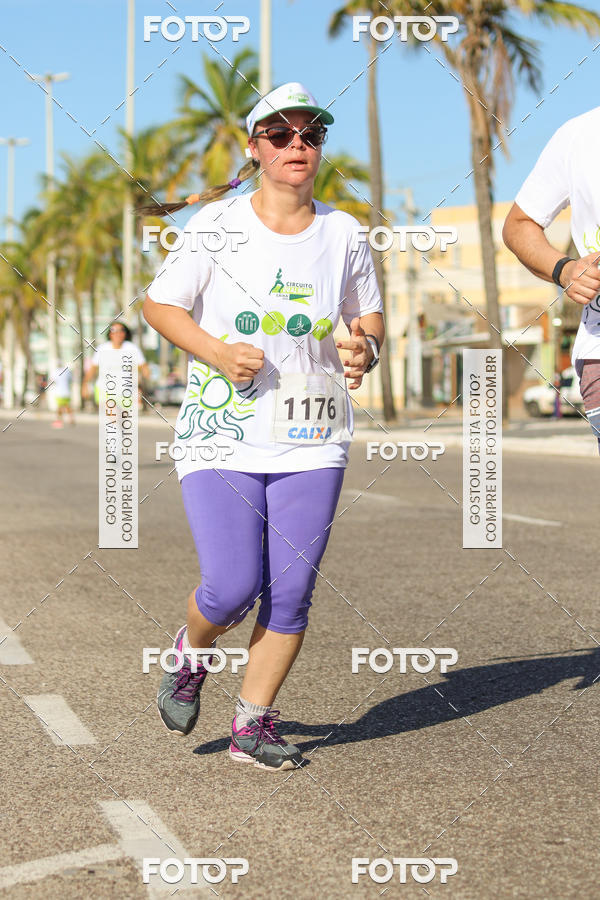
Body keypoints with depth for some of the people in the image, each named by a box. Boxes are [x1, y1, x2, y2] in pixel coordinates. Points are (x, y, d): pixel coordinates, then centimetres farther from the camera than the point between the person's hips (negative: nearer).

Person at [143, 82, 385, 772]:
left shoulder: (343, 231, 8)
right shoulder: (217, 223, -1)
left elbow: (368, 314, 18)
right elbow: (160, 304, 3)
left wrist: (366, 348, -5)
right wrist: (216, 351, -14)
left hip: (313, 439, 3)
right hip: (222, 433, -3)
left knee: (290, 592, -1)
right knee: (232, 587, -12)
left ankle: (253, 724, 16)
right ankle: (192, 651, 23)